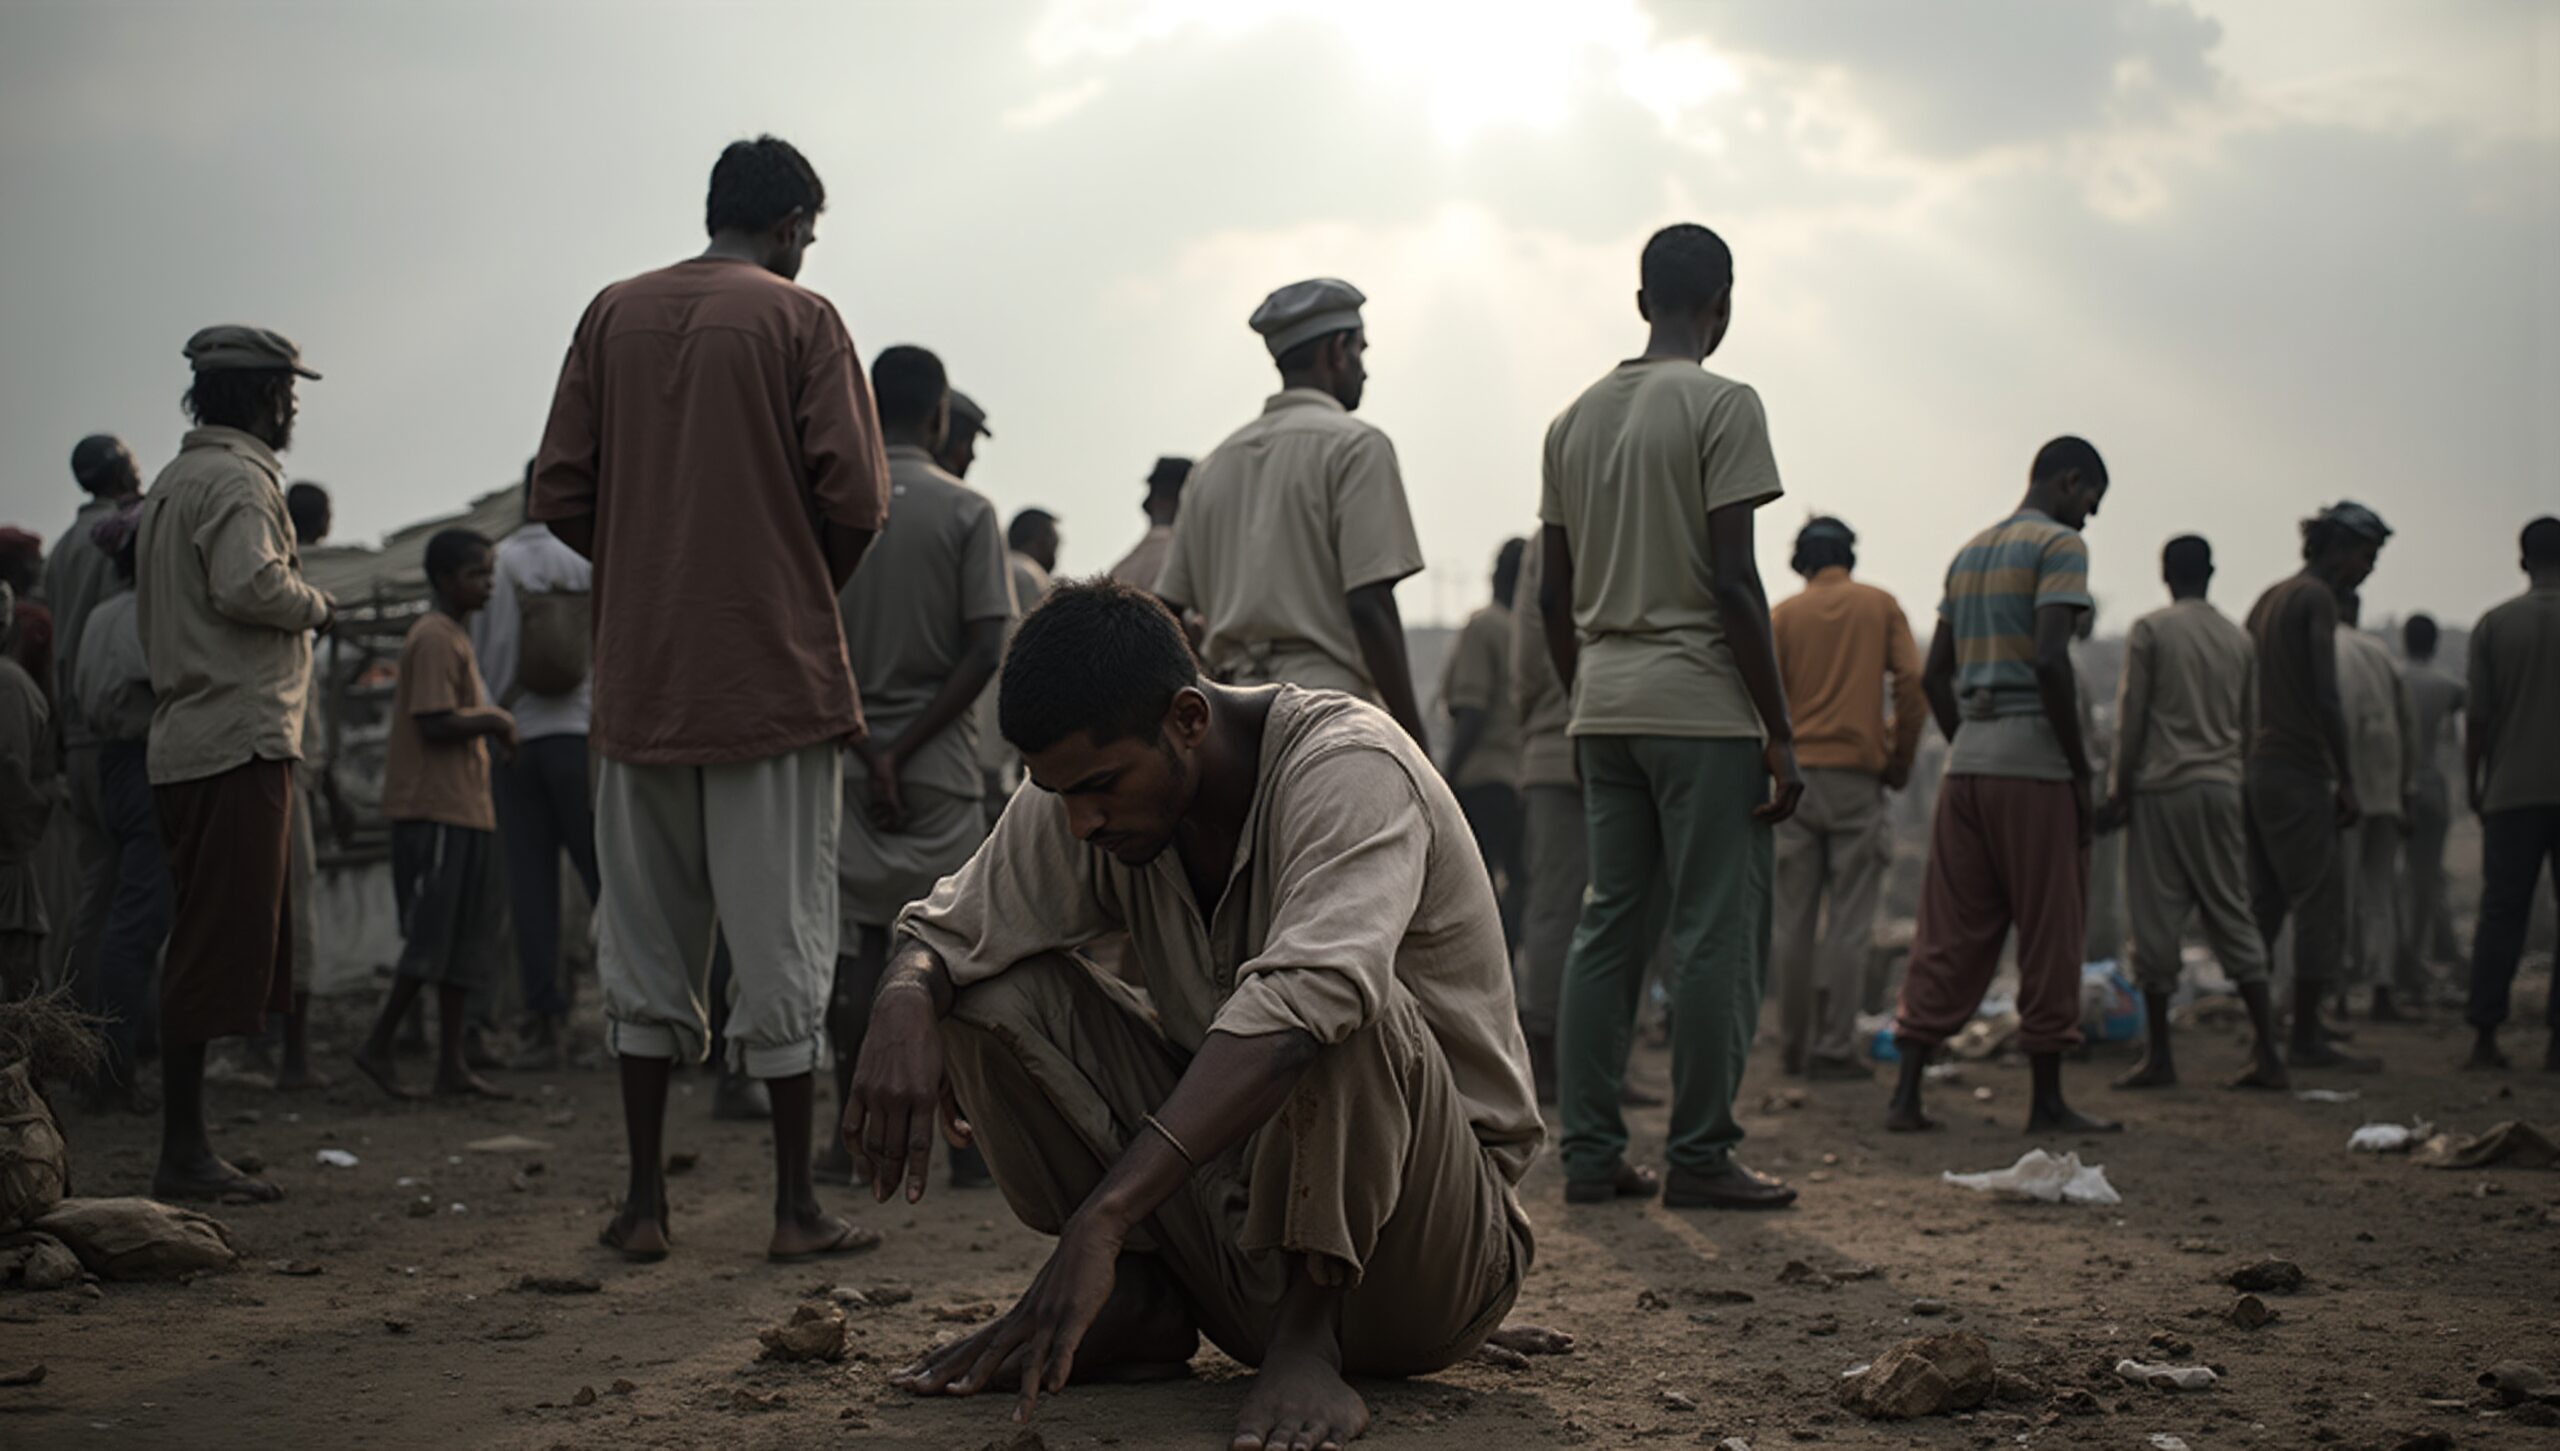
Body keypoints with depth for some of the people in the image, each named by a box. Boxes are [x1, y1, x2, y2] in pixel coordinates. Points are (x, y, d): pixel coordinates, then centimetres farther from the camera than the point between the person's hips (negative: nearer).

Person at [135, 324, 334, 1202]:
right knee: (216, 954, -9)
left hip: (185, 742, 10)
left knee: (207, 951, 11)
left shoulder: (172, 482, 22)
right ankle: (184, 1153, -8)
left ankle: (188, 1149, 13)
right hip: (238, 742, -10)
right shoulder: (237, 479, -9)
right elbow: (246, 584, -25)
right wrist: (314, 604, -7)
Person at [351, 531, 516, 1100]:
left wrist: (488, 724, 10)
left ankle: (452, 1065, 10)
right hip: (436, 810, -10)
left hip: (462, 808, 10)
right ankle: (378, 1045, 2)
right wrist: (493, 720, -7)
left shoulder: (454, 636, 20)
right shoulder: (435, 639, -12)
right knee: (434, 939, -8)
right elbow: (435, 725, -20)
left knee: (465, 943, 8)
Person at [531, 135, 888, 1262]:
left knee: (645, 939, 10)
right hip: (775, 674, -3)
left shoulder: (614, 315, 8)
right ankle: (795, 1204, 5)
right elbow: (854, 499, -10)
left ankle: (645, 1200, 12)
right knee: (781, 938, 2)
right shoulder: (799, 320, -3)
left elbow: (559, 495, 4)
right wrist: (811, 593, 8)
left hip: (641, 679, 4)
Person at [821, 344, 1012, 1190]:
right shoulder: (965, 511, -3)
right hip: (940, 767, -2)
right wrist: (903, 746, -9)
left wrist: (867, 749, -3)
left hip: (844, 758, 2)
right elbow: (985, 649, -10)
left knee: (855, 945, 5)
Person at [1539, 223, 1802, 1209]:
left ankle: (1590, 1154, 9)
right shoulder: (1722, 405, -7)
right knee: (1716, 932, -1)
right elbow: (1733, 582, -14)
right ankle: (1699, 1156, 1)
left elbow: (1553, 596, 14)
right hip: (1702, 706, -7)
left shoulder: (1574, 419, 13)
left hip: (1603, 709, 7)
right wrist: (1780, 733, -10)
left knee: (1608, 924, 9)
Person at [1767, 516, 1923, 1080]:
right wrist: (1901, 760, 6)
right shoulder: (1880, 606, 5)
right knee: (1850, 918, 0)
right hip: (1858, 777, -1)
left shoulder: (1784, 615, 5)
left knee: (1794, 919, 7)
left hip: (1796, 774, 1)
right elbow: (1912, 685, -4)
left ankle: (1794, 1045, 11)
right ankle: (1835, 1048, -4)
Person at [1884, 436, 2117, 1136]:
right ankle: (2047, 1100, 6)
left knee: (1950, 934, 7)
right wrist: (2081, 771, -12)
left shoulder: (1968, 552, 20)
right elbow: (2049, 660, -17)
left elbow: (1934, 674, 19)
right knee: (2049, 934, 1)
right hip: (2034, 763, -7)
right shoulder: (2059, 544, -5)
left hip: (1967, 761, 7)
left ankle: (1907, 1093, 3)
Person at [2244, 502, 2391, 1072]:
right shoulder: (2318, 597, -10)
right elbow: (2325, 698, -18)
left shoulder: (2268, 598, 18)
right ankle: (2306, 1037, -2)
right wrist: (2347, 782, -14)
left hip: (2255, 766, 9)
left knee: (2264, 903, 11)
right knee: (2320, 902, -4)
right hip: (2298, 773, -9)